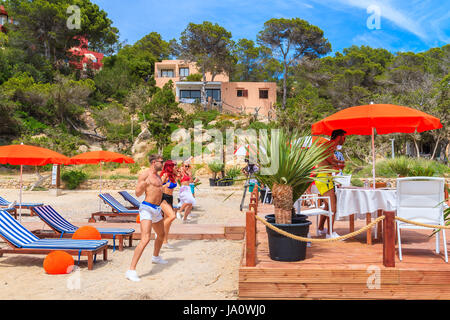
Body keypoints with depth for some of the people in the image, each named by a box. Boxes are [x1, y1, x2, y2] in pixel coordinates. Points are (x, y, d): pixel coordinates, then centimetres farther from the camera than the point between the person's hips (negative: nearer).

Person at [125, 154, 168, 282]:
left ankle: (155, 257, 53)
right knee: (145, 239, -21)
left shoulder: (158, 176, 16)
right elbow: (138, 193, -15)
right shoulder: (145, 174, -10)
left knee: (161, 235, 26)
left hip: (157, 209, 9)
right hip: (147, 209, -9)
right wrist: (143, 184, -31)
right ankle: (131, 270, -19)